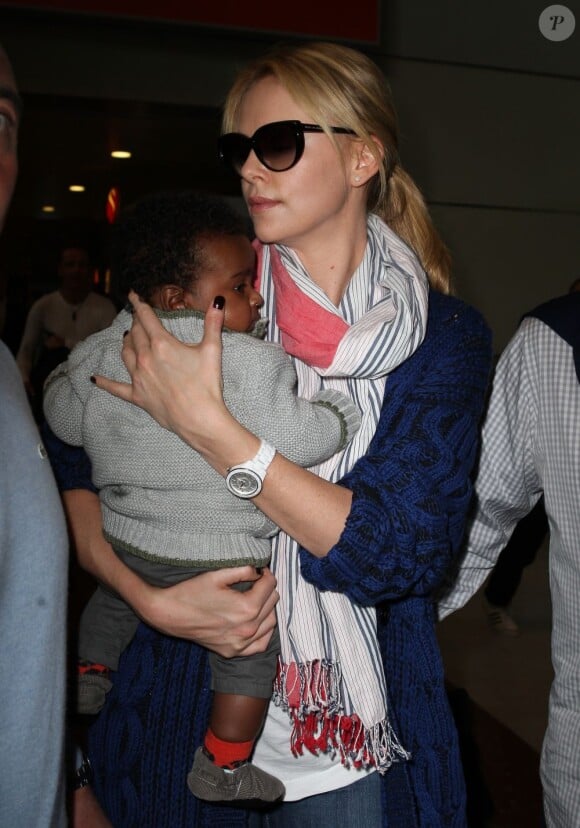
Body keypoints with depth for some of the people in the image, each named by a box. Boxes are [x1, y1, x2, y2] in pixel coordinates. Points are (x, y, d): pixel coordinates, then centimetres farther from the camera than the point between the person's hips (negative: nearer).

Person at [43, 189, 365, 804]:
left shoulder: (97, 355, -5)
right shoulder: (251, 363, -24)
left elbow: (64, 418, 8)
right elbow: (294, 438, -26)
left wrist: (62, 373, 27)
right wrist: (341, 408, -7)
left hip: (125, 544, 6)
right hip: (221, 557, -5)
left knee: (111, 602, 36)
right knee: (249, 651, 16)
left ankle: (87, 679, 54)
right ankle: (222, 767, 24)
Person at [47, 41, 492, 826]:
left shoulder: (445, 335, -9)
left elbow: (403, 551, -20)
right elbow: (74, 460, -2)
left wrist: (205, 422, -25)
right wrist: (150, 597, -18)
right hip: (184, 712, 2)